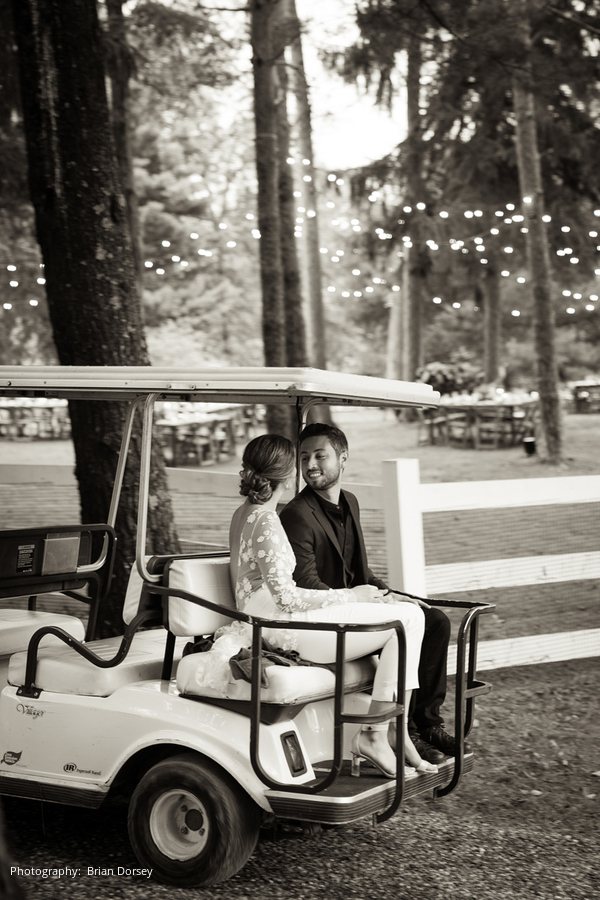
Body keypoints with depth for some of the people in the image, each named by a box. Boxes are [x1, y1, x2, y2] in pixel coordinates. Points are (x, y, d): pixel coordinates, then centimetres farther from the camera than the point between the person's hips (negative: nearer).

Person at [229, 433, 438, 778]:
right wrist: (351, 596, -7)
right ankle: (374, 736, -10)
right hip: (283, 628, -10)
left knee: (408, 614, 8)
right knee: (409, 618, -14)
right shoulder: (266, 522, -17)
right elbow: (286, 597, -19)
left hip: (271, 624, 10)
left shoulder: (243, 514, 14)